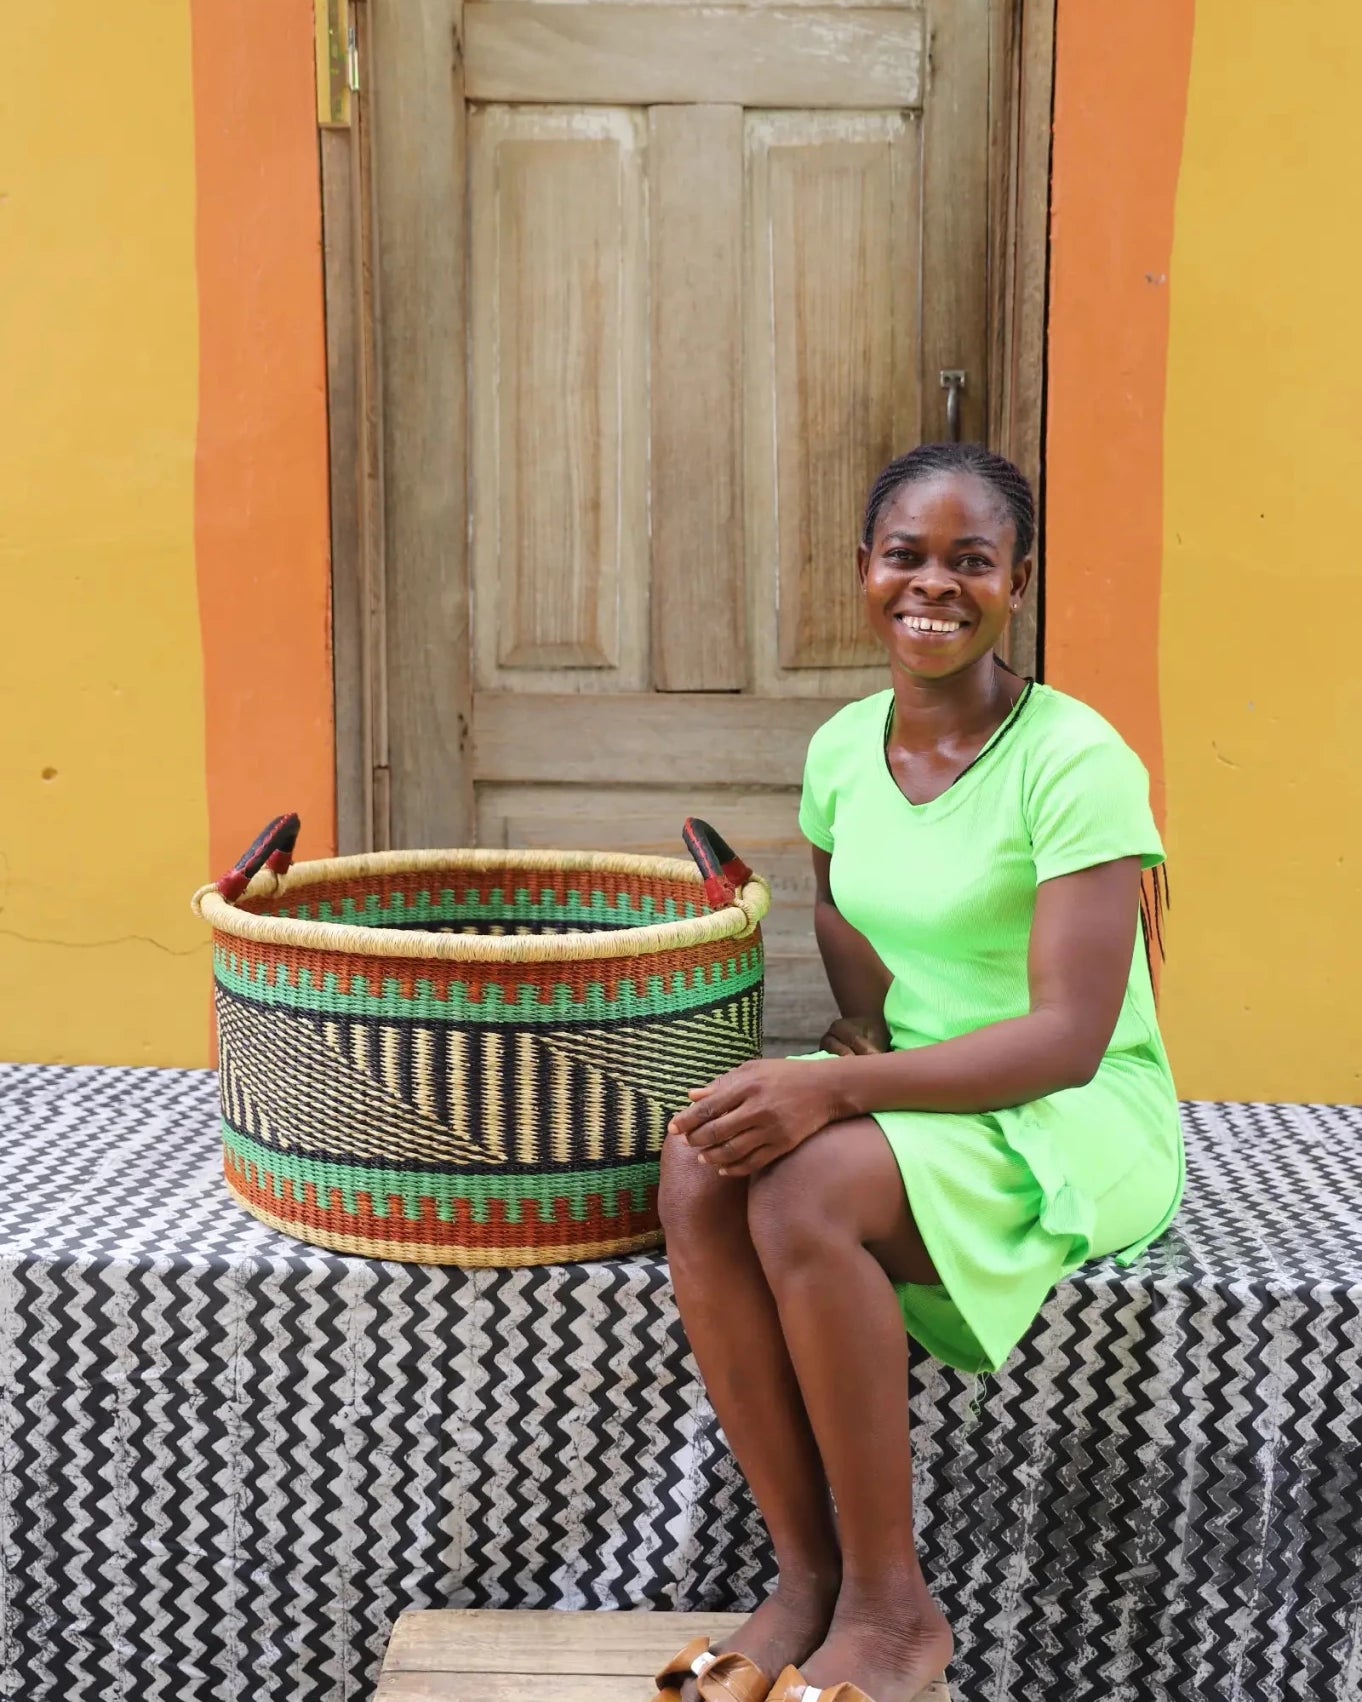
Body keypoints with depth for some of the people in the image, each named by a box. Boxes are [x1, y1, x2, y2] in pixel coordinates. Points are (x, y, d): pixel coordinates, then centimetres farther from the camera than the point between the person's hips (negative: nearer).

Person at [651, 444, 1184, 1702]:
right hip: (914, 1094, 6)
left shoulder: (1076, 760, -16)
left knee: (805, 1189, -32)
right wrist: (868, 1031, -1)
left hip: (1083, 1122, -6)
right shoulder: (843, 747, 5)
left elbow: (1068, 1040, -21)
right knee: (700, 1162, -24)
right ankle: (807, 1575, -14)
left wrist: (840, 1086, -30)